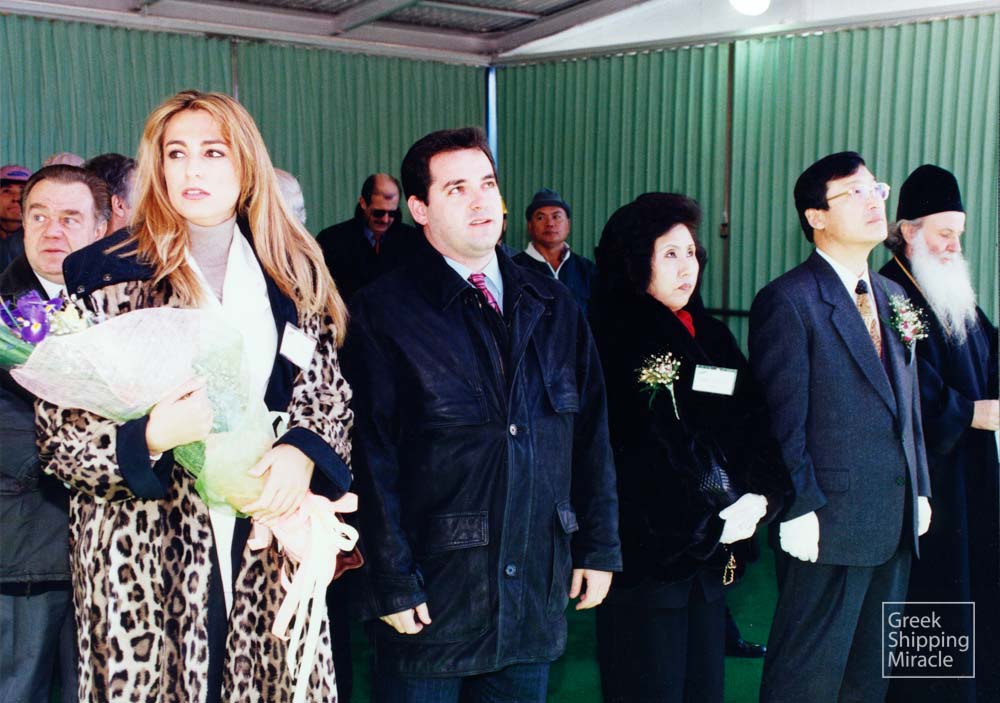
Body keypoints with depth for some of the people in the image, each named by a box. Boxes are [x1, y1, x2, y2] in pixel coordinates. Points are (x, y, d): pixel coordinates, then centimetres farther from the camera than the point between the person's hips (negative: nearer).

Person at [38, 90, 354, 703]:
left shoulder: (290, 273, 8)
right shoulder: (105, 276, -2)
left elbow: (327, 389, 10)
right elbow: (59, 433, -2)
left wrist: (302, 450, -11)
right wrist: (152, 438, -21)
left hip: (268, 536, 3)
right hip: (144, 554, -2)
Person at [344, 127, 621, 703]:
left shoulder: (552, 306, 7)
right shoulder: (383, 313, -7)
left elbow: (592, 434, 10)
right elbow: (373, 459, -10)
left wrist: (599, 547, 8)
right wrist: (393, 584, -11)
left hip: (537, 591, 4)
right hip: (433, 598, -4)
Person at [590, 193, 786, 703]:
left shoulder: (712, 336, 12)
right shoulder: (614, 340, -9)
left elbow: (753, 426, 8)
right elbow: (642, 455, -15)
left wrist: (760, 497, -9)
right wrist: (708, 522, -13)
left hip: (712, 555, 6)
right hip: (647, 551, -6)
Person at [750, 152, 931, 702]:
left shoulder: (892, 297, 13)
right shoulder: (788, 300, -11)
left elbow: (908, 404, 17)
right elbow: (782, 419, -14)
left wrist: (920, 490, 13)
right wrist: (798, 510, -16)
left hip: (897, 523, 8)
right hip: (830, 522, -8)